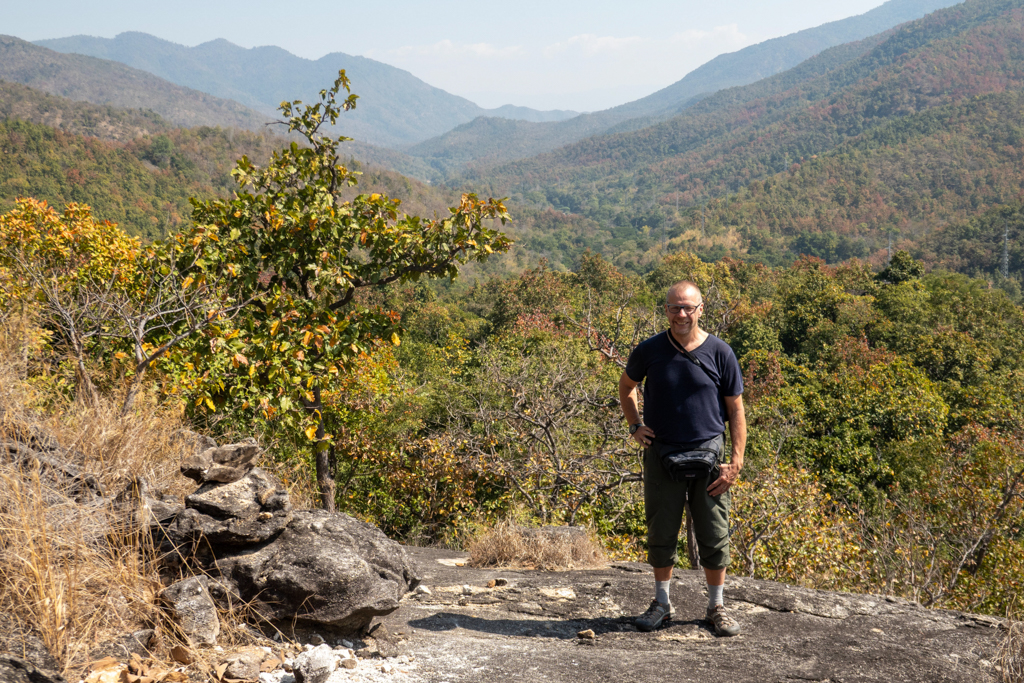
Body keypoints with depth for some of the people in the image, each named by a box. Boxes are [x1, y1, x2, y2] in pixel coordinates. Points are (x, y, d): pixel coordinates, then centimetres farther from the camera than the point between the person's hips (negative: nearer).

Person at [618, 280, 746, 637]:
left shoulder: (719, 352, -4)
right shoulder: (650, 350, -2)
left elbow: (736, 409, 2)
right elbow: (626, 386, 18)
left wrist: (736, 461, -5)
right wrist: (635, 426, 4)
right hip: (661, 453, 1)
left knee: (714, 534, 6)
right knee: (661, 533, 9)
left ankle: (716, 606, 21)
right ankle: (662, 602, 26)